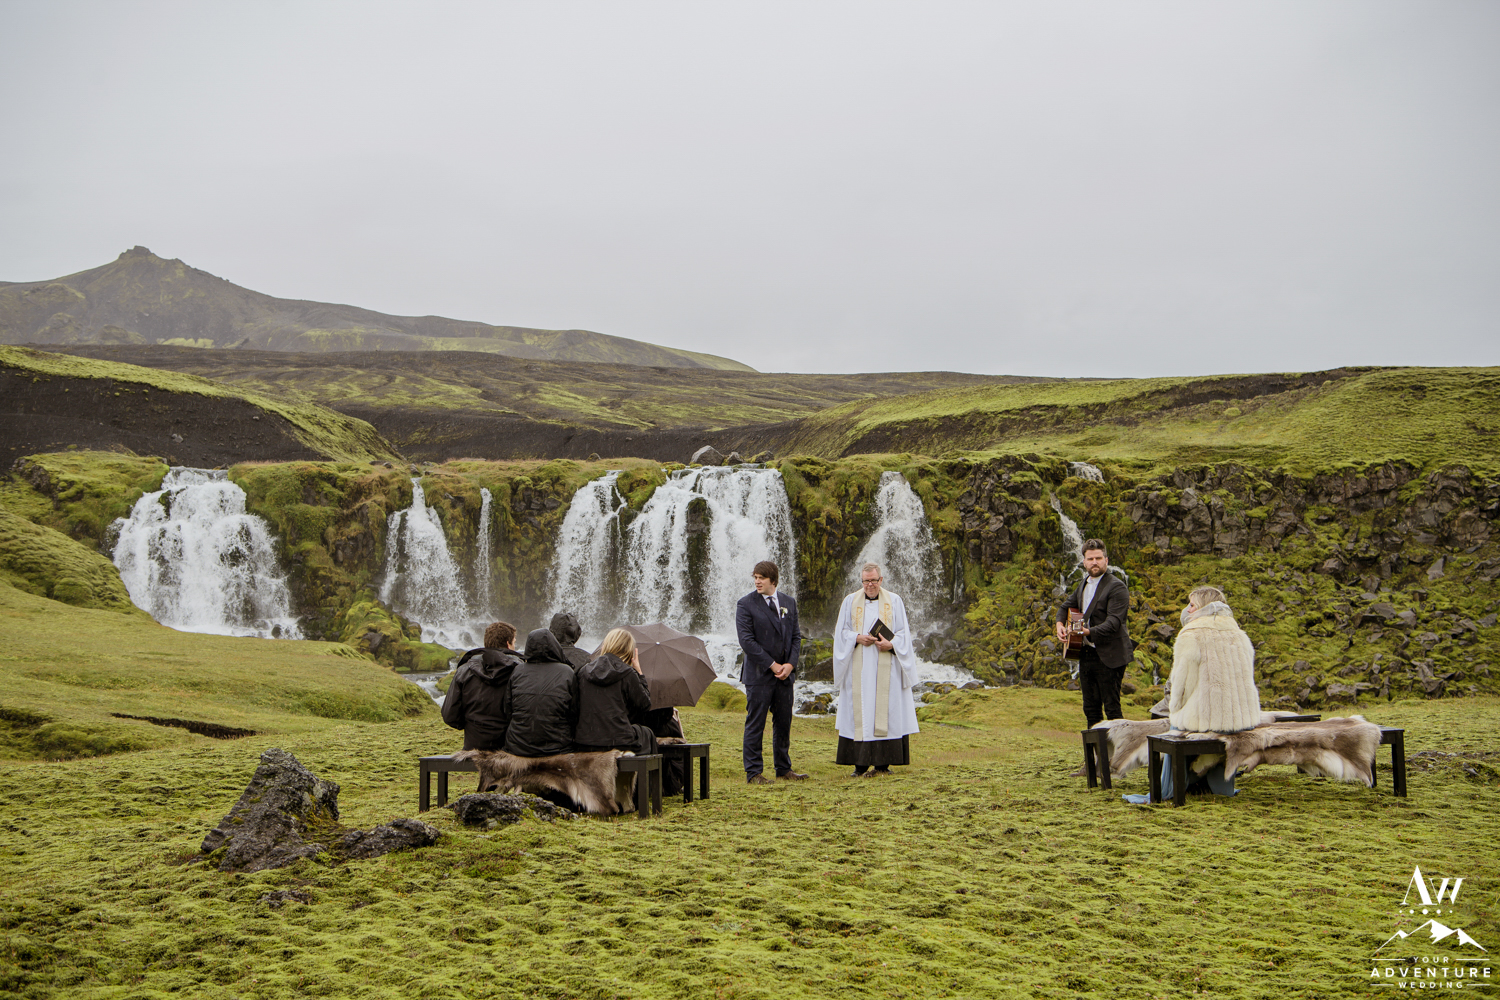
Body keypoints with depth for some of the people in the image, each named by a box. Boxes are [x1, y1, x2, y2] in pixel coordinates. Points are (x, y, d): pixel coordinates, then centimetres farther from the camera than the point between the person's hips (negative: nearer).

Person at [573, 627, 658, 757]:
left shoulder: (584, 671, 6)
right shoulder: (627, 673, -7)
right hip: (618, 743, -5)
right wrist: (639, 673, 10)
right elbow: (645, 706, 2)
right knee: (647, 734, 28)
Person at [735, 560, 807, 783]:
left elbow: (796, 636, 12)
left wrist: (790, 664, -4)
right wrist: (772, 664, -12)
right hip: (759, 674, -5)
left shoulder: (789, 603, 11)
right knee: (755, 724, -1)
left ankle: (783, 768, 21)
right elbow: (746, 640, -11)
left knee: (784, 723, 10)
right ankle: (753, 772, 6)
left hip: (784, 673, 5)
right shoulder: (746, 604, -5)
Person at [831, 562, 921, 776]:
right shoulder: (850, 602, 9)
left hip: (886, 668, -1)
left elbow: (903, 632, 5)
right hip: (859, 668, 1)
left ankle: (883, 762, -1)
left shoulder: (894, 601, 7)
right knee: (859, 712, -3)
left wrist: (891, 644, -13)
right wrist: (858, 638, -11)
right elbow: (841, 632, 8)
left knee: (885, 710, -4)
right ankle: (860, 763, 0)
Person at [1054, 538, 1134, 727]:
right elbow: (1067, 606, 27)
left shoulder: (1117, 587, -12)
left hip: (1108, 657, -8)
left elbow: (1113, 623, -22)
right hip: (1086, 655, 8)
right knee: (1091, 709, 13)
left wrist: (1089, 632, -36)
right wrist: (1060, 624, 6)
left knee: (1112, 708, -6)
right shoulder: (1084, 585, 14)